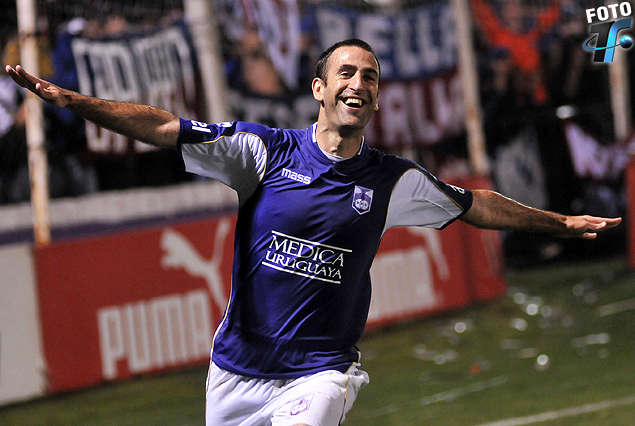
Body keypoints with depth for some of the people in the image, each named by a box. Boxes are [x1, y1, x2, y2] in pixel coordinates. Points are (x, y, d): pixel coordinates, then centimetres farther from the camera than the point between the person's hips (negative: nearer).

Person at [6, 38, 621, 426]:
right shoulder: (265, 150, -4)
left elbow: (473, 205, 17)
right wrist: (70, 100, -19)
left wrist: (561, 223, 21)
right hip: (237, 368, 1)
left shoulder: (392, 181, 2)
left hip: (320, 371, 0)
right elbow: (162, 128, -9)